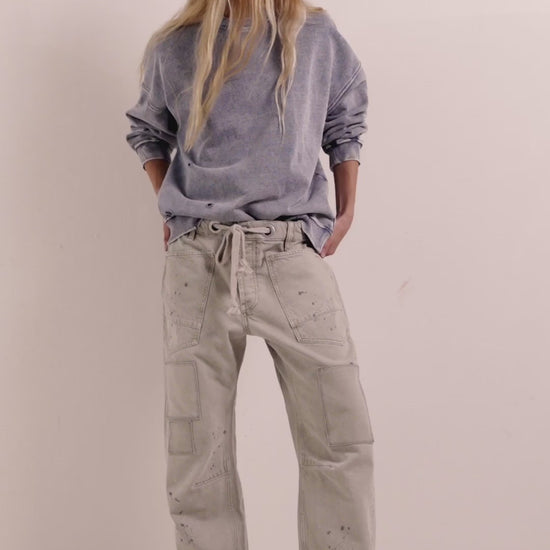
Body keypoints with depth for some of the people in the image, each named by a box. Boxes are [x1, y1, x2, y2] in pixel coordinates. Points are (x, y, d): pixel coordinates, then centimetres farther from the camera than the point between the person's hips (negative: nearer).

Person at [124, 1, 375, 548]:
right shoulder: (174, 48, 10)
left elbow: (346, 124, 22)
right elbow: (146, 132, 25)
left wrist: (345, 214, 13)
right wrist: (171, 211, 13)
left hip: (294, 255, 0)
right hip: (198, 257, 1)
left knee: (341, 440, -3)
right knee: (196, 452, 2)